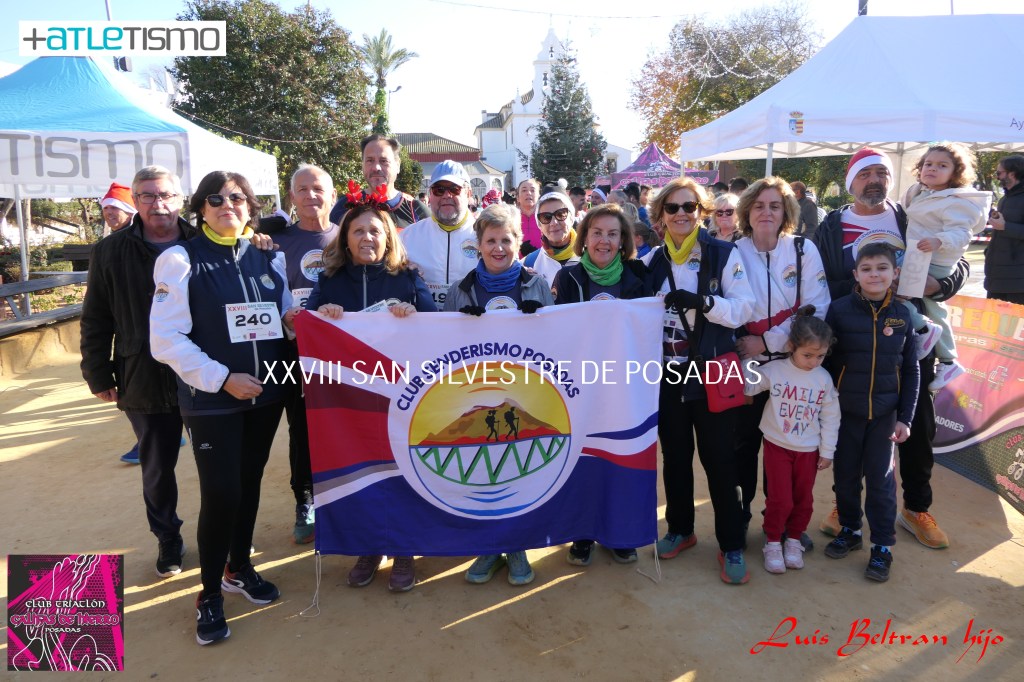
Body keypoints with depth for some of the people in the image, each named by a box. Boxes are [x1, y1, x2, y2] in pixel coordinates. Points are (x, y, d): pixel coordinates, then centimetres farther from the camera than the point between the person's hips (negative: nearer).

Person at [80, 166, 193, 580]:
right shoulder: (111, 252, 0)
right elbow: (96, 322, 2)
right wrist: (98, 375, 0)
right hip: (144, 382, 1)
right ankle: (168, 541, 34)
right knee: (157, 470, 15)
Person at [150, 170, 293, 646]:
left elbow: (289, 315, 16)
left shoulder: (269, 257, 7)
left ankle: (239, 568, 36)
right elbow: (165, 339, -11)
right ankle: (210, 594, 17)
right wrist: (223, 379, -17)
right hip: (211, 399, -4)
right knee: (221, 493, -4)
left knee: (250, 483, 15)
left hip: (266, 393, 4)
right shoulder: (180, 260, -6)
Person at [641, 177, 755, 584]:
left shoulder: (724, 254, -3)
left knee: (718, 459, 3)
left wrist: (700, 301, -24)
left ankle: (731, 545, 17)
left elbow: (742, 310, -10)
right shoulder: (651, 262, 7)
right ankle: (680, 529, 31)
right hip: (667, 374, 3)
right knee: (675, 456, 14)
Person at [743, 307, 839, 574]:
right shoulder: (773, 371, -12)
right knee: (780, 500, 0)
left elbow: (830, 417, 2)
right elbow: (745, 386, -8)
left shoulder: (824, 378, -4)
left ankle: (793, 540, 31)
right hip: (777, 447, -3)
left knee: (803, 500, 12)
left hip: (809, 451, 3)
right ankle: (773, 543, 18)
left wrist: (827, 451, 3)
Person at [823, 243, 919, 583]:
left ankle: (882, 545, 21)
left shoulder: (901, 316, -2)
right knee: (845, 474, 11)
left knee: (881, 478, 7)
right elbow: (825, 360, -3)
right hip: (846, 410, 0)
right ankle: (849, 530, 31)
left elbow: (911, 372, 4)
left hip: (885, 413, 1)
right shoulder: (839, 309, -8)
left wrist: (905, 417, 0)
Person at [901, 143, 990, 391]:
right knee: (932, 311, 20)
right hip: (918, 261, 10)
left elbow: (961, 233, -27)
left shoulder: (955, 201, -16)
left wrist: (940, 241, -44)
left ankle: (923, 328, -9)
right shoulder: (920, 194, 11)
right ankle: (948, 362, 33)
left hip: (932, 265, -10)